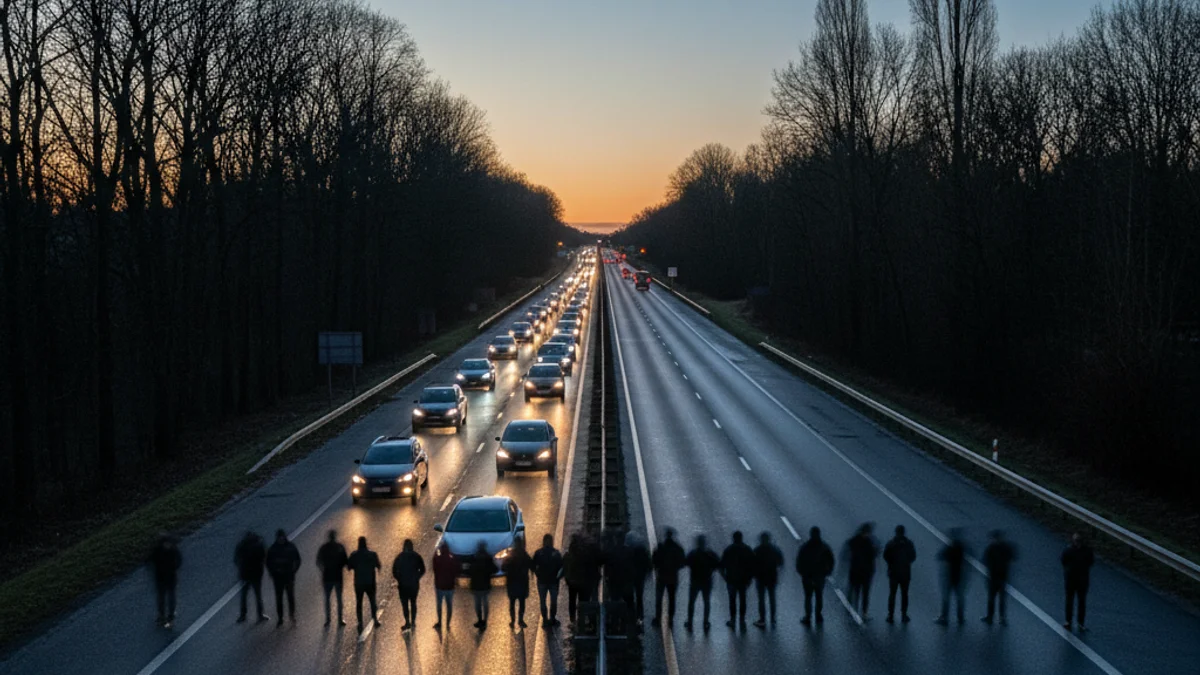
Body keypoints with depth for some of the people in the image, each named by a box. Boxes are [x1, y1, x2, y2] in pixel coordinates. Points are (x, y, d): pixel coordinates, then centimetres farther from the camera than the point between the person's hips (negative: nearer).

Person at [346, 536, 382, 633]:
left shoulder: (354, 555, -8)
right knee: (372, 601, 16)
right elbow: (378, 566, -3)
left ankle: (360, 623, 3)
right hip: (370, 582, 0)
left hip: (358, 583, 0)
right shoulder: (372, 554, -9)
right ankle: (375, 620, 20)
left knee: (358, 603, 8)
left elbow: (349, 566, -3)